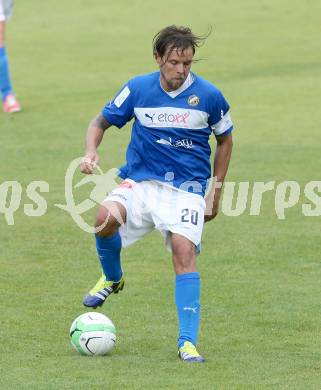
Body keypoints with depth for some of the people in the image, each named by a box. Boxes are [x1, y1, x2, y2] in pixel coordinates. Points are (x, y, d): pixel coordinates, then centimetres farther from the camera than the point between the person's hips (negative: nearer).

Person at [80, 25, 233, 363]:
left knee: (184, 252, -22)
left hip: (186, 188, -1)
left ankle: (187, 342, -17)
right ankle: (112, 278, 3)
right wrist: (91, 151, -11)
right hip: (140, 181, 1)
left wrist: (216, 192, 12)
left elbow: (225, 140, 12)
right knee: (106, 217, -29)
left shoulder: (208, 96, -4)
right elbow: (101, 121, 11)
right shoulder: (138, 89, -3)